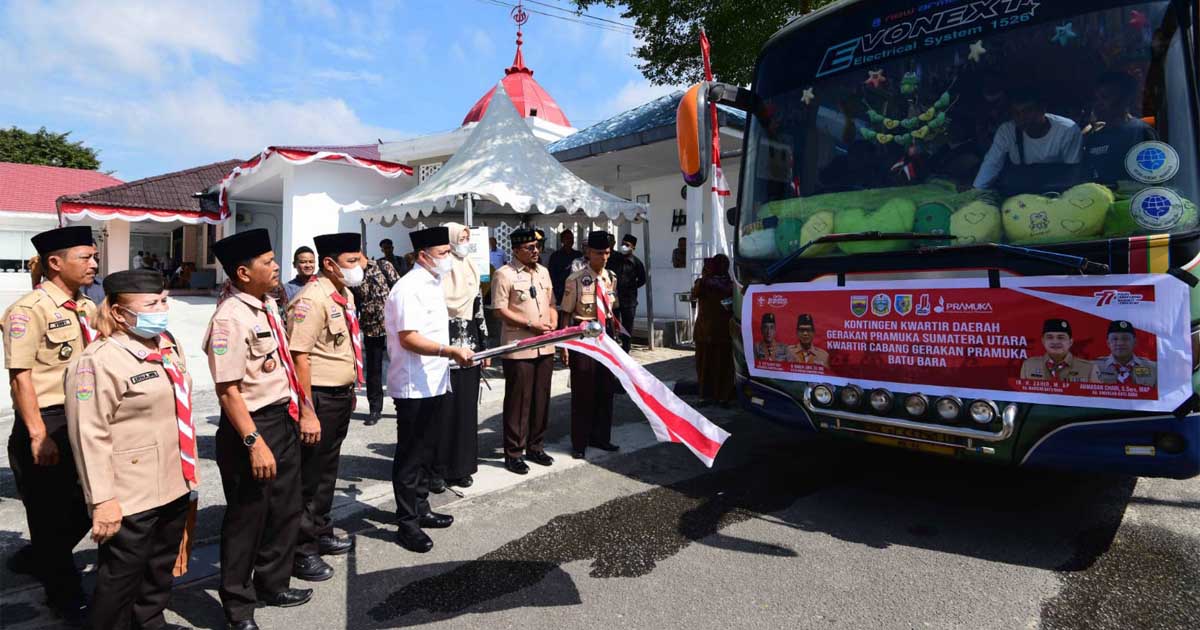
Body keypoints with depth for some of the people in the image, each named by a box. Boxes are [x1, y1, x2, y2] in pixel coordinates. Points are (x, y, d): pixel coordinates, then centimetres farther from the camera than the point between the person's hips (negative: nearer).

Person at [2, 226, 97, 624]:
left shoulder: (87, 308, 9)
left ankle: (37, 560, 42)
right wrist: (38, 436, -21)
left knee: (87, 505, 15)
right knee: (51, 514, 9)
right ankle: (66, 597, 26)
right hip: (49, 423, -7)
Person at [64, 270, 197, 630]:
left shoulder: (168, 346, 8)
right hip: (130, 498, -8)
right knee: (121, 577, 9)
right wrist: (102, 500, -20)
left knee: (162, 568, 22)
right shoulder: (98, 361, -17)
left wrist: (190, 471, 18)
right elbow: (90, 437, -19)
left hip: (175, 487, 8)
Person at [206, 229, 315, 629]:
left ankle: (273, 584, 41)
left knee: (285, 508, 20)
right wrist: (254, 442, -24)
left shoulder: (268, 305, 6)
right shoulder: (230, 319, -21)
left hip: (285, 419, 9)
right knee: (247, 517, 9)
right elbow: (228, 390, -23)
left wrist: (304, 410, 16)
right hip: (251, 426, -8)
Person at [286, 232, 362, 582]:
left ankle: (321, 533, 38)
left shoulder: (345, 294, 10)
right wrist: (307, 411, -24)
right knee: (309, 475, 3)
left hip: (341, 395, 9)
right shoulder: (312, 299, -20)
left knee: (328, 471, 21)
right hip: (319, 396, -9)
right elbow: (299, 356, -24)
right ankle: (301, 550, 17)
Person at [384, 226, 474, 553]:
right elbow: (408, 339, -25)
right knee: (410, 455, 2)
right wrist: (451, 351, -32)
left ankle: (420, 510, 32)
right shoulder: (409, 288, -18)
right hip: (413, 387, -9)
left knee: (425, 451, 19)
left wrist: (454, 353, 22)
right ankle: (407, 524, 13)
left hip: (433, 382, 9)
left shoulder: (433, 284, 12)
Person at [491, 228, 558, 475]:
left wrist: (553, 322, 0)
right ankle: (513, 453, 13)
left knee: (541, 398, 13)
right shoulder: (504, 274, -8)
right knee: (518, 401, 1)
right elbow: (500, 310, -12)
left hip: (545, 346, 7)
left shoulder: (543, 272, 13)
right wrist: (531, 325, -17)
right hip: (518, 348, -6)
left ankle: (535, 447, 27)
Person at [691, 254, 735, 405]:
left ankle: (723, 395, 2)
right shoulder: (703, 281, 6)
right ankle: (706, 394, 7)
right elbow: (694, 295, -6)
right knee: (704, 362, 3)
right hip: (704, 328, 1)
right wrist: (703, 278, -14)